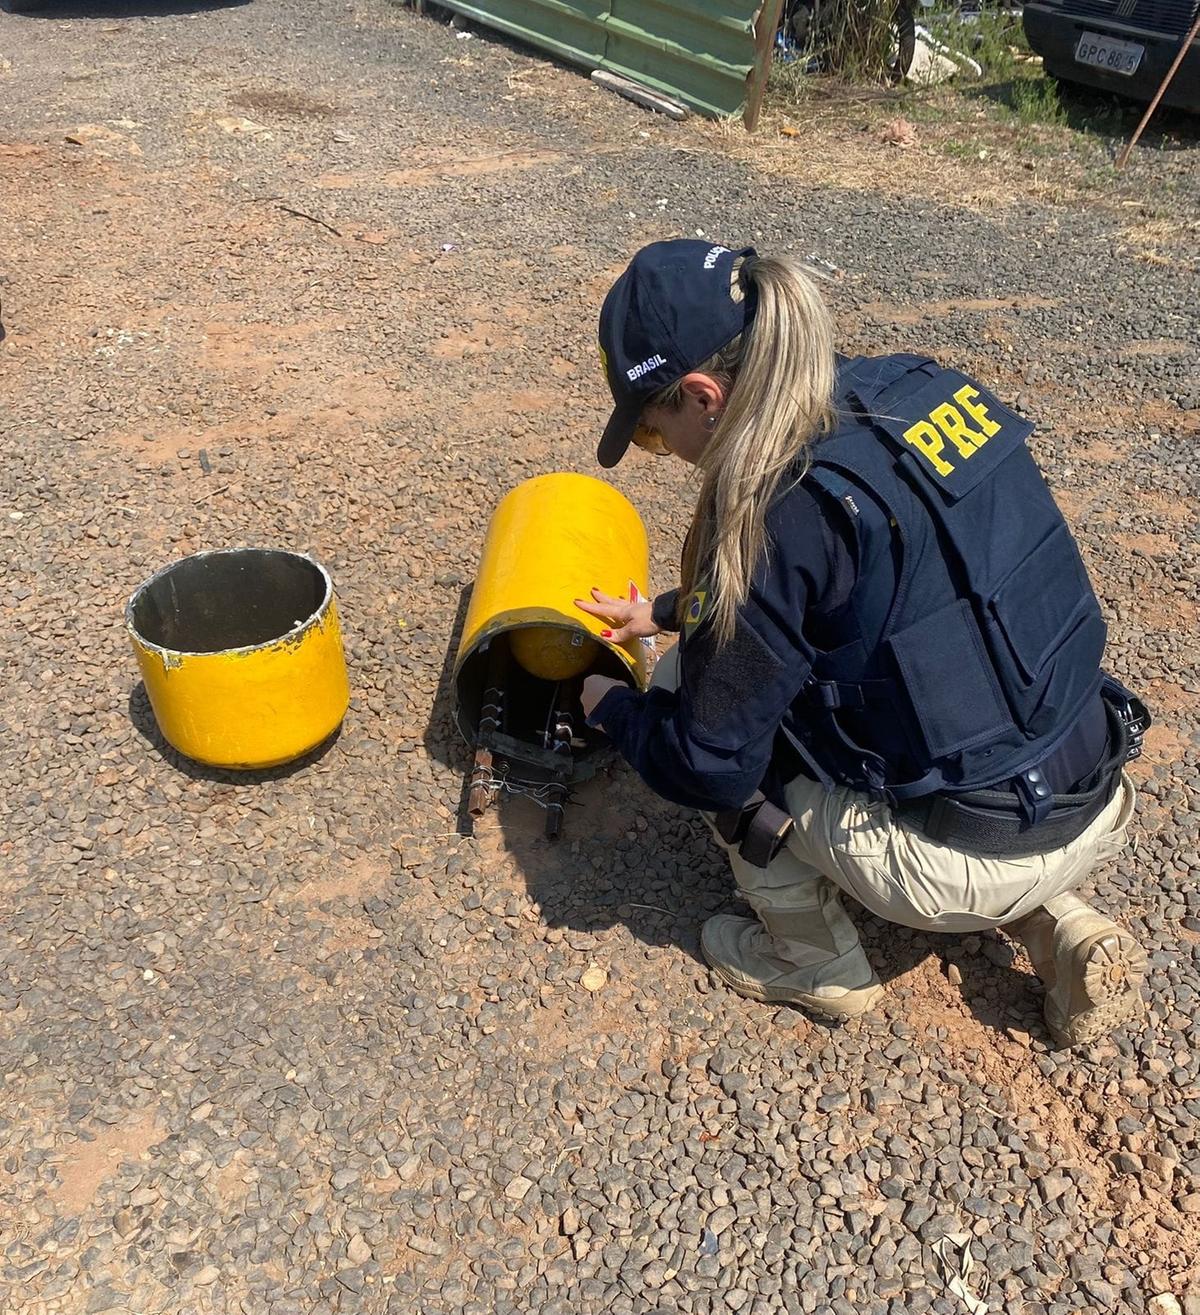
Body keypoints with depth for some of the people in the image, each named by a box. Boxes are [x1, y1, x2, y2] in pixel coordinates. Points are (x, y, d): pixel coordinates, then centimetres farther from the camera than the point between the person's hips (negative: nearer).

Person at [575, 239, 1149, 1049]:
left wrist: (611, 710, 7)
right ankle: (1063, 933, 19)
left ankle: (818, 964, 20)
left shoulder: (786, 510, -22)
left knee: (686, 686, 5)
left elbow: (710, 765, -13)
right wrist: (668, 612, 24)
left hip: (962, 871, -7)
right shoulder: (913, 389, 1)